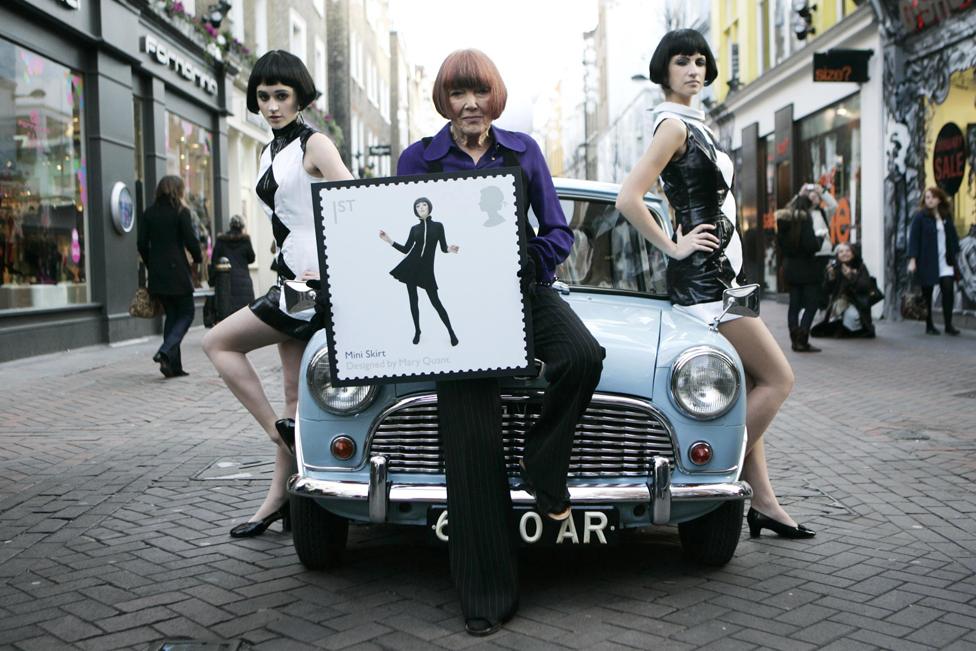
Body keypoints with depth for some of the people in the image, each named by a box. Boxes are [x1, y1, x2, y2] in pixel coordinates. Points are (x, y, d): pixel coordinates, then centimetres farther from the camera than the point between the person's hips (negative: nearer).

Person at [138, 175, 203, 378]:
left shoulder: (150, 213, 8)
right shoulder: (181, 212, -6)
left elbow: (142, 244, 7)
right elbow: (191, 241, -9)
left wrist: (151, 266, 17)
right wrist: (198, 258, 9)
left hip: (157, 272, 5)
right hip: (177, 271, -5)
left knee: (171, 315, 12)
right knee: (186, 313, 5)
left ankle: (173, 365, 7)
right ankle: (166, 351, -17)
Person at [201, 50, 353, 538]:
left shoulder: (315, 145, -7)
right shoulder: (270, 153, 17)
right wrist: (290, 276, 12)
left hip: (312, 279, -8)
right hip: (289, 280, 8)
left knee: (219, 342, -9)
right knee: (295, 396, 7)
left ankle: (280, 431, -3)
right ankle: (278, 498, 11)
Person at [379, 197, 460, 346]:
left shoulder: (438, 226, 1)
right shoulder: (415, 229, 7)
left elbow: (443, 248, 2)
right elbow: (406, 249, 9)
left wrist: (449, 249, -21)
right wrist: (388, 240, 2)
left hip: (426, 268, -3)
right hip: (411, 266, 3)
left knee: (435, 301, -2)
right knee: (413, 300, 6)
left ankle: (451, 332, 9)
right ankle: (417, 331, 22)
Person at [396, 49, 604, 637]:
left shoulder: (523, 150, 8)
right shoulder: (417, 160, 5)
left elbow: (558, 233, 7)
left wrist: (527, 266, -11)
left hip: (525, 288, 1)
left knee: (583, 355, -32)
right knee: (473, 445, -6)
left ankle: (544, 469, -4)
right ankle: (488, 595, 5)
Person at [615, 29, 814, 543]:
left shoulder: (693, 124, 17)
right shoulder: (674, 125, -12)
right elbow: (628, 198, -22)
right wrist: (672, 247, -16)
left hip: (717, 273, 10)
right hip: (703, 275, -10)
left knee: (750, 388, 10)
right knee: (778, 379, -6)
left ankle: (762, 500, 14)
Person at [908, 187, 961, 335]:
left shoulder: (946, 217, 10)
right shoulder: (919, 217, -4)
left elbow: (953, 237, 14)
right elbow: (913, 238, -8)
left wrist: (954, 256, 9)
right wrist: (912, 260, -15)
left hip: (945, 261, 4)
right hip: (927, 262, -4)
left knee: (948, 290, -8)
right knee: (927, 294, 4)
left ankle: (948, 325, -2)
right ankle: (929, 326, 14)